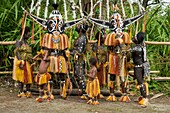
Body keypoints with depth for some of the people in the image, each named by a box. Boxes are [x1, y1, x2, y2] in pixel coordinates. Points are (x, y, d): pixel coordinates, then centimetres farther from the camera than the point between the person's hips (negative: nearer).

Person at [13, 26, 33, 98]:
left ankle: (28, 91, 9)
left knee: (29, 77, 4)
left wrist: (32, 61, 15)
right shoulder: (19, 42, -4)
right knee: (21, 77, -7)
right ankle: (21, 92, -4)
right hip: (22, 62, -8)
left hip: (28, 63, 8)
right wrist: (21, 62, -22)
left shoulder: (26, 43, 20)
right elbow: (17, 52, -13)